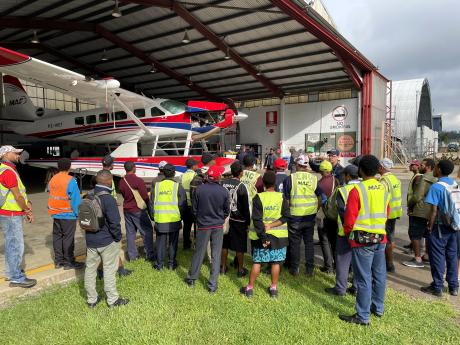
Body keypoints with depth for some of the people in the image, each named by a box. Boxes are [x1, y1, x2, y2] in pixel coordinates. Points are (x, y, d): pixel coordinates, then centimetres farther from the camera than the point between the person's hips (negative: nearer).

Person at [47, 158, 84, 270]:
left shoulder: (52, 179, 5)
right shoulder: (70, 180, -15)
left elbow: (51, 197, 9)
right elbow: (75, 199, -15)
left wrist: (52, 211, 14)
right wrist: (77, 213, -5)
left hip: (55, 214, 7)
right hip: (68, 215, -7)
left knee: (57, 236, 13)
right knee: (68, 238, 1)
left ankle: (58, 261, 22)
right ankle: (69, 262, 8)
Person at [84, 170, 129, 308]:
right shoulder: (109, 199, -21)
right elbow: (114, 222, -22)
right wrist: (118, 237, -7)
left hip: (90, 240, 7)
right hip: (107, 241, -7)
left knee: (90, 268, 14)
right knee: (109, 270, 5)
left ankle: (91, 299, 27)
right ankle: (113, 299, 16)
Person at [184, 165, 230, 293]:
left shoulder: (199, 189, -13)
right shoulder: (224, 191, -12)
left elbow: (194, 208, -3)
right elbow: (227, 211, -1)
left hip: (203, 226, 0)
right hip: (218, 227, 0)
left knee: (199, 252, 14)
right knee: (216, 255, 8)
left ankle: (191, 278, 30)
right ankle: (213, 284, 14)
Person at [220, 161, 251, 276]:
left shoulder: (223, 183, -3)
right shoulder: (241, 186, -16)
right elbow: (246, 206, -11)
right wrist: (248, 221, 0)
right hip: (239, 220, -4)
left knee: (224, 244, 15)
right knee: (240, 246, 8)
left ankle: (223, 267, 27)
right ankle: (241, 269, 19)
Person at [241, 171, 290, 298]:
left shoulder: (258, 198, -11)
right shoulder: (281, 197, -6)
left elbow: (257, 220, -16)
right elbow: (286, 217, -11)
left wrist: (263, 236, -15)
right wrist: (271, 225, -14)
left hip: (261, 235, -1)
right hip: (278, 235, 1)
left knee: (257, 262, 9)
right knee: (276, 262, 12)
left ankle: (250, 288, 19)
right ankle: (274, 289, 23)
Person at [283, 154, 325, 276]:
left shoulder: (290, 178, -10)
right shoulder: (314, 179, -1)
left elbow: (285, 198, -7)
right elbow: (321, 198, 4)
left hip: (295, 216, -2)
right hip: (310, 216, 3)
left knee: (295, 243, 10)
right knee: (309, 242, 14)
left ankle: (294, 269, 20)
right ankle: (310, 269, 20)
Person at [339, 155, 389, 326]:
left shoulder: (357, 190, -16)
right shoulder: (384, 188, 2)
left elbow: (349, 218, -14)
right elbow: (387, 213, 12)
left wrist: (347, 233, 3)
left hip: (362, 240, -6)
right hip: (381, 237, 6)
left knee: (363, 278, 1)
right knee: (379, 275, 17)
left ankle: (363, 316, 11)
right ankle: (378, 308, 33)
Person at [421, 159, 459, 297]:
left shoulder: (436, 187, -17)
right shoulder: (455, 184, 3)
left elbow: (434, 210, -19)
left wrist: (430, 226, -9)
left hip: (440, 227, -6)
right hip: (454, 226, 6)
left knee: (438, 257, 4)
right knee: (452, 255, 15)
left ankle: (437, 287, 13)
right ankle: (453, 286, 25)